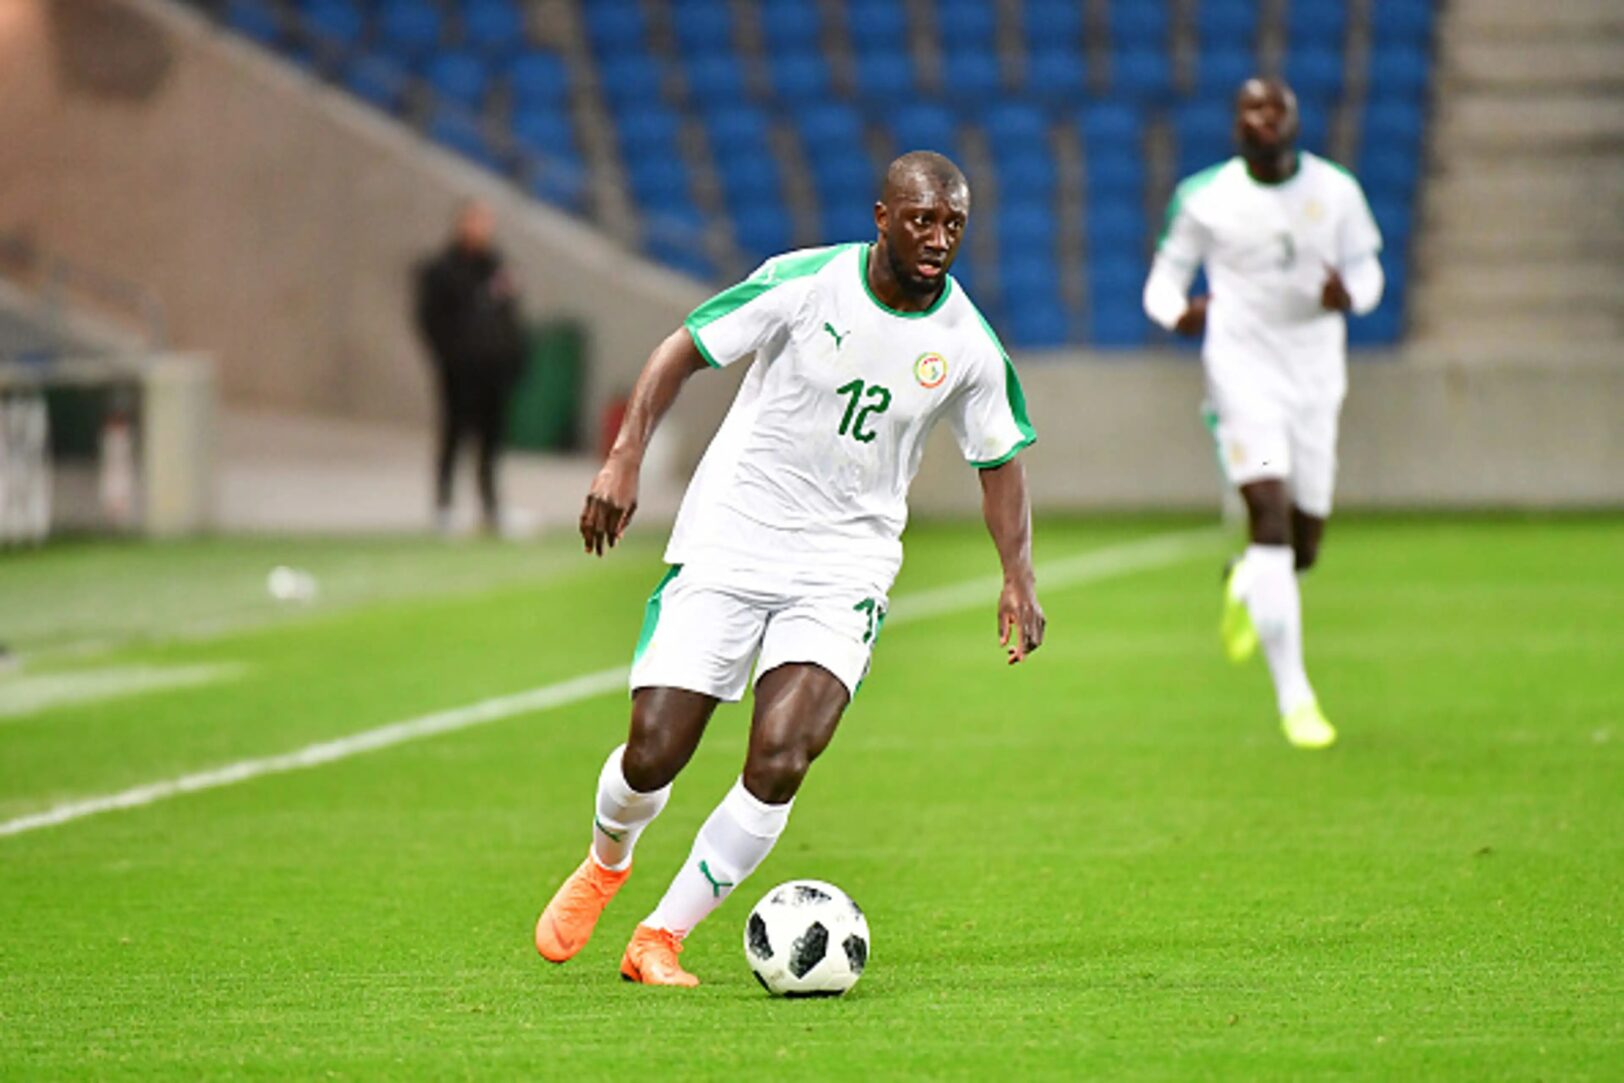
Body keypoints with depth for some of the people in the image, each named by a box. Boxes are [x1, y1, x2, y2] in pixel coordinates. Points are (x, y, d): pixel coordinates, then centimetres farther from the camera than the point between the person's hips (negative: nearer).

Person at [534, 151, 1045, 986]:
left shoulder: (968, 345, -4)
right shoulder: (804, 284, -12)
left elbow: (998, 462, 11)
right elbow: (682, 351, -5)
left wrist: (1018, 577, 0)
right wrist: (624, 460, -16)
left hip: (843, 569, 1)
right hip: (729, 542, -1)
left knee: (779, 762, -19)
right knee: (652, 755, -4)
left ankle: (659, 938, -2)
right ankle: (607, 860, 32)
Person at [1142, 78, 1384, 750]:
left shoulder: (1336, 191, 1)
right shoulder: (1204, 198, -3)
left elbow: (1367, 268, 10)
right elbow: (1167, 273, 7)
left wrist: (1349, 295, -14)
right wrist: (1175, 311, -16)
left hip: (1316, 377, 3)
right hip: (1243, 371, -3)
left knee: (1303, 547, 8)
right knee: (1271, 519, -18)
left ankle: (1245, 588, 47)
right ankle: (1294, 697, -15)